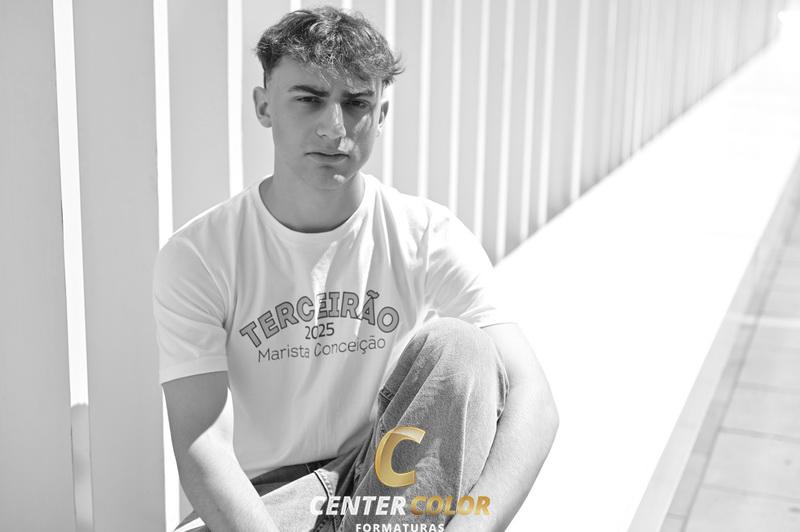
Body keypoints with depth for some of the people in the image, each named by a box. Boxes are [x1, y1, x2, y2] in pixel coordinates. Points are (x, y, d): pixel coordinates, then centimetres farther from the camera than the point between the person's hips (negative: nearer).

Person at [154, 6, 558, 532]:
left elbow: (533, 403, -20)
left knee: (459, 346, -25)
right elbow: (201, 444, -18)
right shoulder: (196, 257, -11)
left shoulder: (431, 237, -9)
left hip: (393, 485, 3)